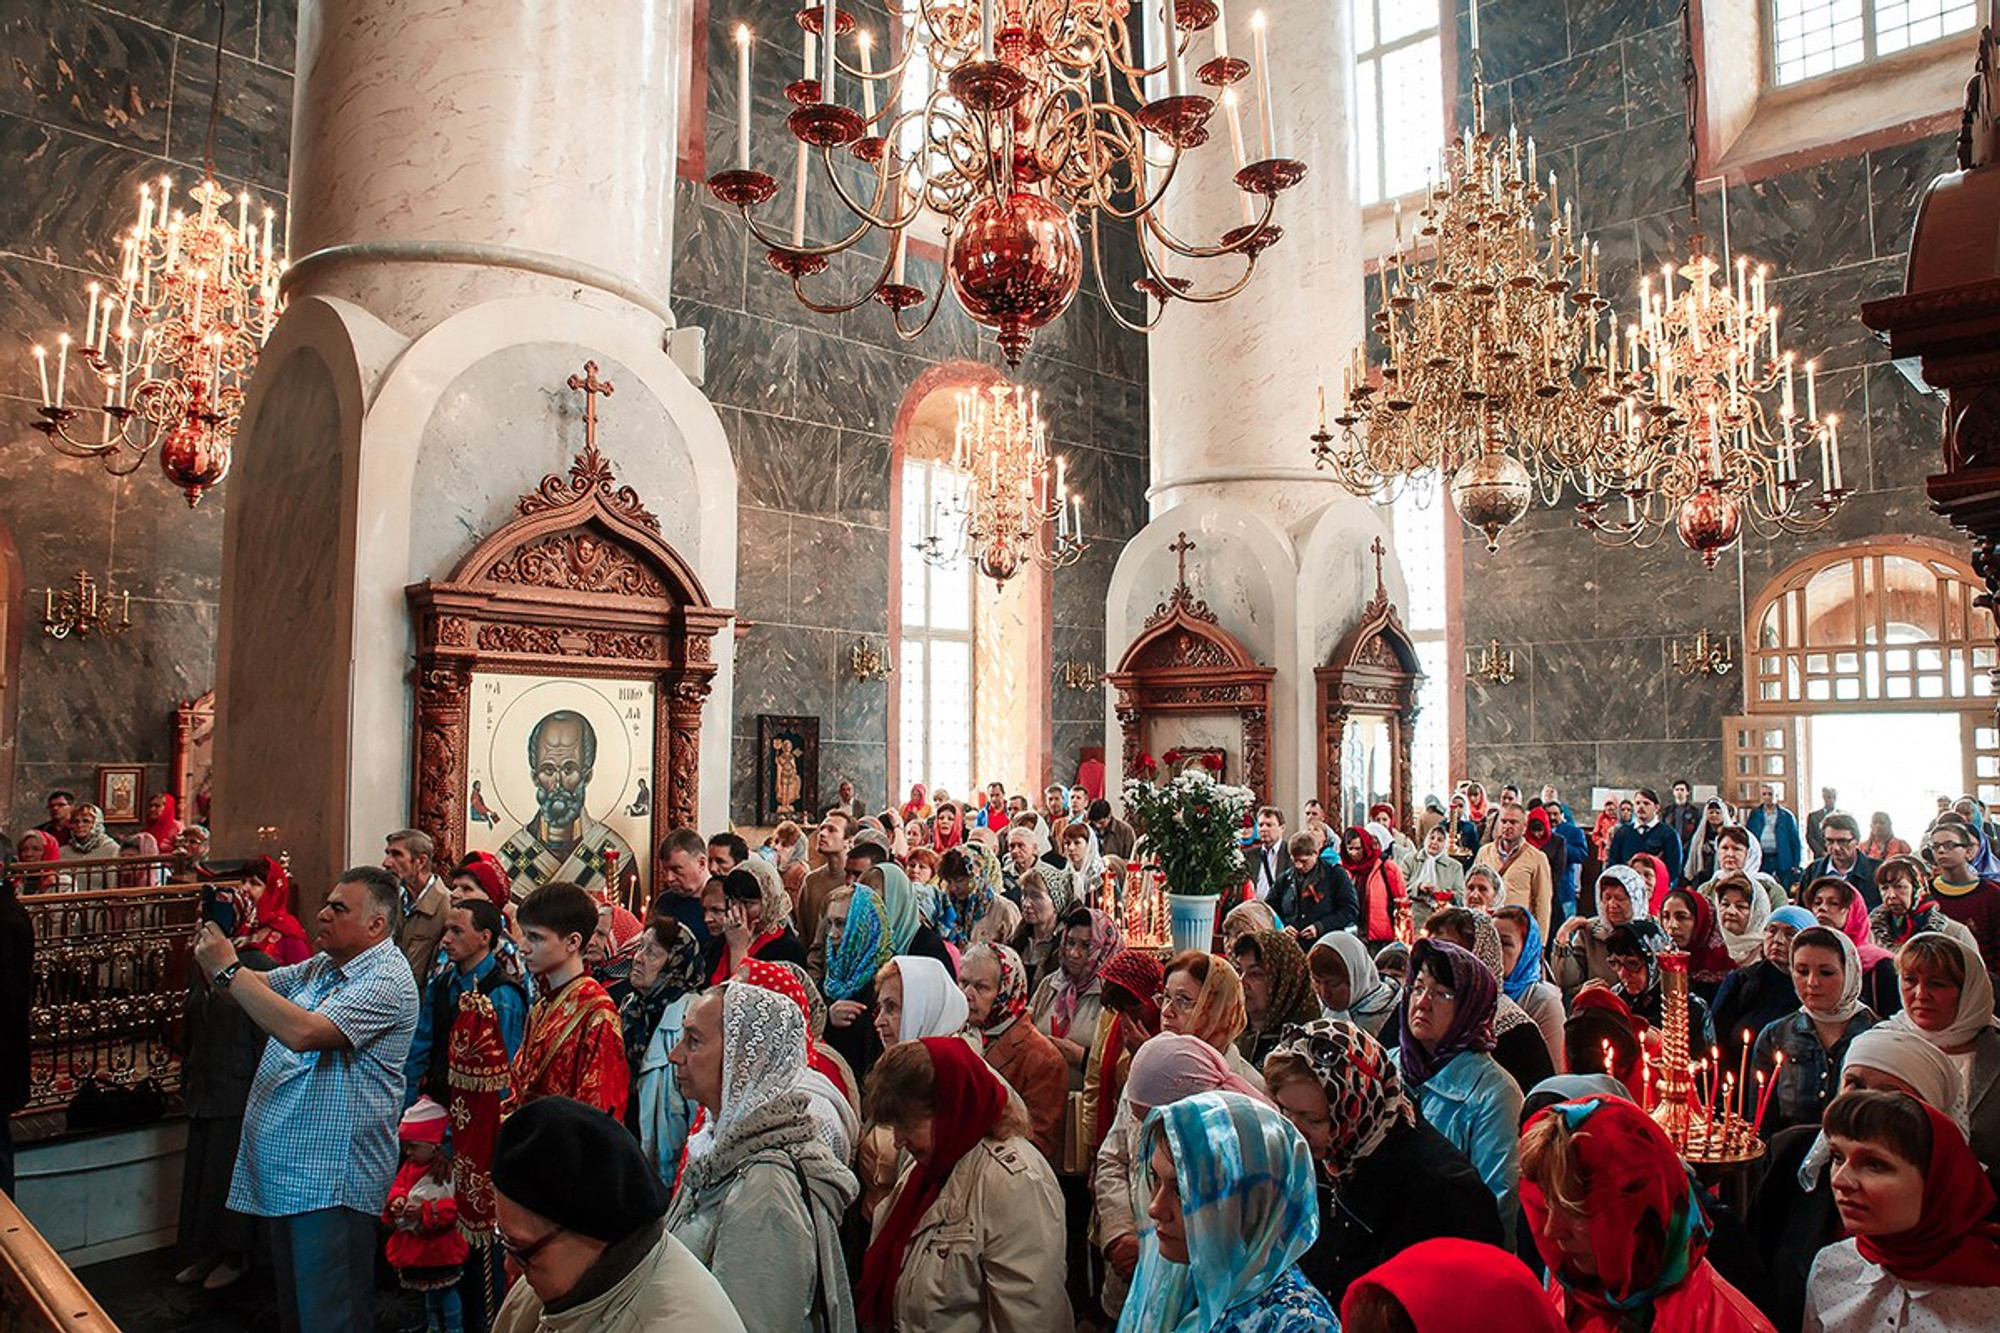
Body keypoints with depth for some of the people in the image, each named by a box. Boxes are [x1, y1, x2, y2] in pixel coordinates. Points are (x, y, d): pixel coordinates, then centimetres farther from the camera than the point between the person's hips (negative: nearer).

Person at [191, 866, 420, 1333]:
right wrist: (213, 957, -5)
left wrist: (229, 969, -23)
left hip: (333, 1179, -10)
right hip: (290, 1170, 10)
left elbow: (303, 1033, -29)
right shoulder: (321, 965, 12)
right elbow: (258, 987, 16)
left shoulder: (387, 981, -20)